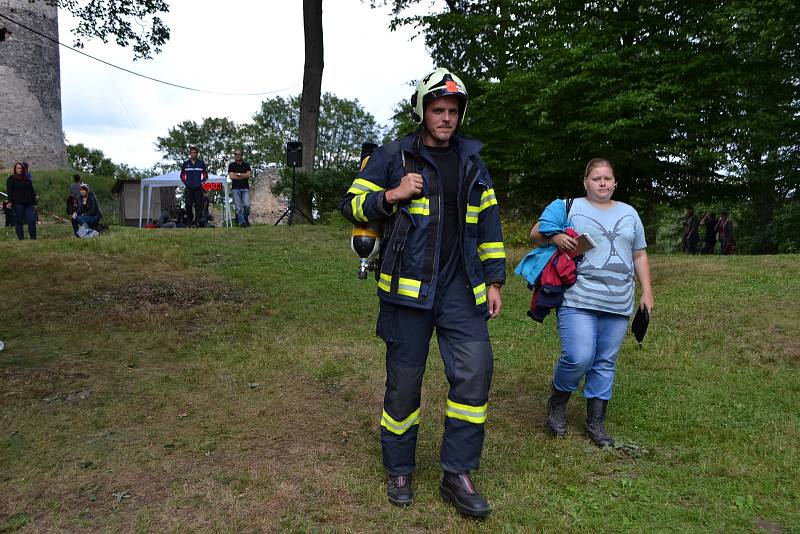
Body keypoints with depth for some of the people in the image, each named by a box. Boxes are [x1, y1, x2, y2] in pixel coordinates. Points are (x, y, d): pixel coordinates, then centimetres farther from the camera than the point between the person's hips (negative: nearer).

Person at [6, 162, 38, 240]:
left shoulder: (27, 179, 19)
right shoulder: (11, 179, 7)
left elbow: (32, 192, 19)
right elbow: (9, 191, -2)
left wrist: (34, 203, 13)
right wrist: (10, 201, -13)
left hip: (29, 204, 4)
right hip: (18, 203, -3)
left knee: (32, 221, -6)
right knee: (19, 222, -1)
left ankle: (33, 238, -2)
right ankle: (21, 239, 1)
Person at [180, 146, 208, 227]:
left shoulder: (201, 163, 7)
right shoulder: (185, 163, 9)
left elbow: (205, 174, 12)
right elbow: (182, 175, 16)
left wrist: (201, 182, -1)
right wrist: (185, 182, 2)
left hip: (198, 188, -1)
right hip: (189, 188, 1)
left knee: (198, 205, -2)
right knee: (188, 205, -5)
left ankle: (198, 221, -1)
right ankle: (190, 220, 9)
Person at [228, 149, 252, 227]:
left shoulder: (246, 165, 15)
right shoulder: (231, 165, 11)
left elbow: (248, 175, 0)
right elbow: (231, 176, -4)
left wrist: (238, 174, -2)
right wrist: (244, 176, -2)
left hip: (245, 188, 1)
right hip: (235, 188, -1)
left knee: (246, 205, -12)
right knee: (239, 207, -8)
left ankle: (246, 220, 8)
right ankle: (242, 222, -7)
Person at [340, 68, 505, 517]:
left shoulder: (472, 162, 13)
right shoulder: (394, 156, 2)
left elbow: (489, 224, 15)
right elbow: (352, 204, 4)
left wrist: (494, 281, 10)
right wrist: (391, 196, -15)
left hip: (461, 290, 3)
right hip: (407, 286, -3)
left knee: (475, 371, -4)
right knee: (404, 379, 5)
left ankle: (458, 474, 11)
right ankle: (399, 471, 25)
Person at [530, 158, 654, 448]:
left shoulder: (629, 213, 19)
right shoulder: (570, 207, 6)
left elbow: (640, 255, 21)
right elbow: (535, 233, 6)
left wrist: (647, 292, 14)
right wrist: (555, 236, -14)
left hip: (618, 304, 4)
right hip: (578, 300, -4)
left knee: (605, 363, 7)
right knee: (579, 358, -15)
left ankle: (596, 422, 19)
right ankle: (557, 402, 13)